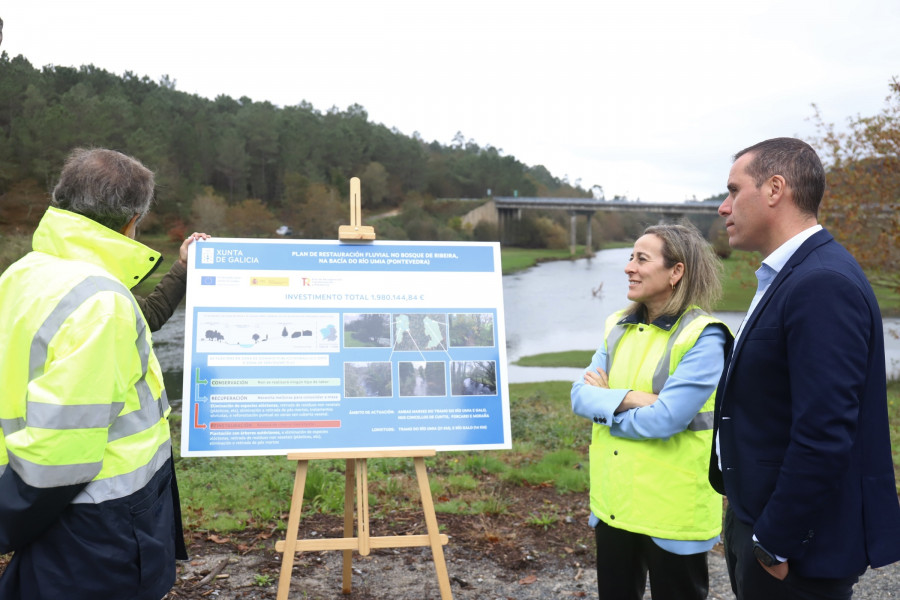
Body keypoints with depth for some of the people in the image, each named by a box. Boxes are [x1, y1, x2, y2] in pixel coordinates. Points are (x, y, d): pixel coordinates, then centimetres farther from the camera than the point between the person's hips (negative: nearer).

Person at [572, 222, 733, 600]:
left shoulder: (703, 337, -16)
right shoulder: (619, 327, 5)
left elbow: (665, 419, -24)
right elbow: (580, 395, -2)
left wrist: (603, 404, -10)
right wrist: (629, 398, -19)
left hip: (672, 508, -6)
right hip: (612, 501, 6)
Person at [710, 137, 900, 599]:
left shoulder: (824, 284, -23)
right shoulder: (788, 276, 8)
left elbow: (824, 435, -28)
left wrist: (775, 544, -19)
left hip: (801, 543, -9)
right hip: (756, 516, 9)